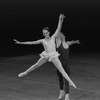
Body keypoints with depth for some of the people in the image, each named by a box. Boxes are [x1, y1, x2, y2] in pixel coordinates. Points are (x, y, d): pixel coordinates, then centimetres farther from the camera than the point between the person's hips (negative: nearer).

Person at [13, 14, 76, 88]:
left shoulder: (53, 37, -1)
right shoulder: (42, 41, 0)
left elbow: (58, 29, -9)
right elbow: (31, 42, 0)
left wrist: (60, 20, -20)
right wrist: (20, 42, -2)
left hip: (54, 56, -1)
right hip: (46, 56, 2)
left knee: (61, 69, -5)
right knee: (36, 65, 17)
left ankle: (70, 82, -5)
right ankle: (26, 72, 41)